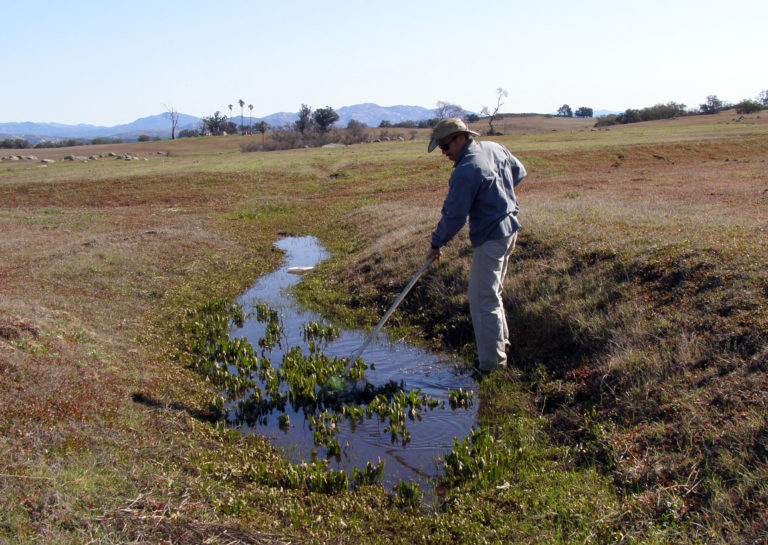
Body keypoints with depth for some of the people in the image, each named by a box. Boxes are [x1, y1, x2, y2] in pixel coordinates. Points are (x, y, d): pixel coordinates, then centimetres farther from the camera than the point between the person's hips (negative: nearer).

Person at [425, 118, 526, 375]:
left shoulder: (465, 172, -23)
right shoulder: (495, 148, 4)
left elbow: (454, 216, -20)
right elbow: (519, 172, 21)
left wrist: (436, 244, -7)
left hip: (490, 238, -10)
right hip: (510, 229, 10)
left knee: (483, 301, -2)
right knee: (490, 292, 24)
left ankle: (491, 363, 6)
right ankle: (501, 341, 37)